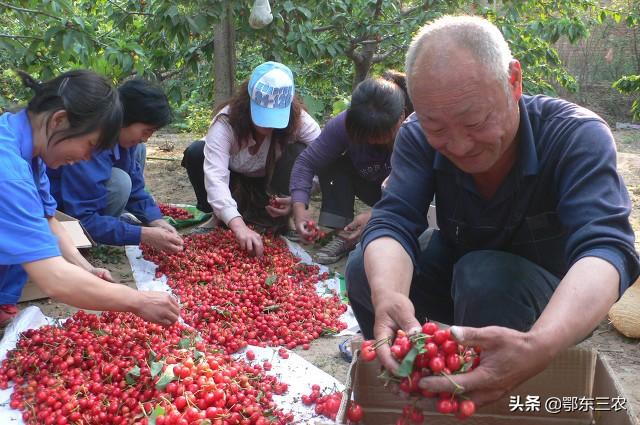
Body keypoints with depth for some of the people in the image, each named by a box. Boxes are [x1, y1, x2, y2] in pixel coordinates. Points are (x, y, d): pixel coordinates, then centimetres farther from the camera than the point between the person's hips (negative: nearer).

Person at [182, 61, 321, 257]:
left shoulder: (298, 120, -27)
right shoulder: (226, 122, -34)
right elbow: (215, 177, -46)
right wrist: (238, 225, -60)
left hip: (272, 186, 1)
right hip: (234, 182, -1)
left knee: (299, 153, -29)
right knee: (195, 153, -29)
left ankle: (279, 221, -14)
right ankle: (217, 218, -10)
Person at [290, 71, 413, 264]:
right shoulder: (343, 124, -27)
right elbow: (306, 162, -25)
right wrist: (299, 206, -39)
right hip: (370, 186, 3)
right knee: (333, 164, -23)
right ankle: (343, 236, -16)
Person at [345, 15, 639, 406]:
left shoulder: (578, 137, -30)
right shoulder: (418, 137, -19)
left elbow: (604, 248, -43)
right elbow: (393, 223, -29)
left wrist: (539, 347, -64)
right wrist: (387, 296, -54)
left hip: (558, 307, -3)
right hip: (459, 268, 4)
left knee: (486, 276, -34)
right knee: (364, 270, -18)